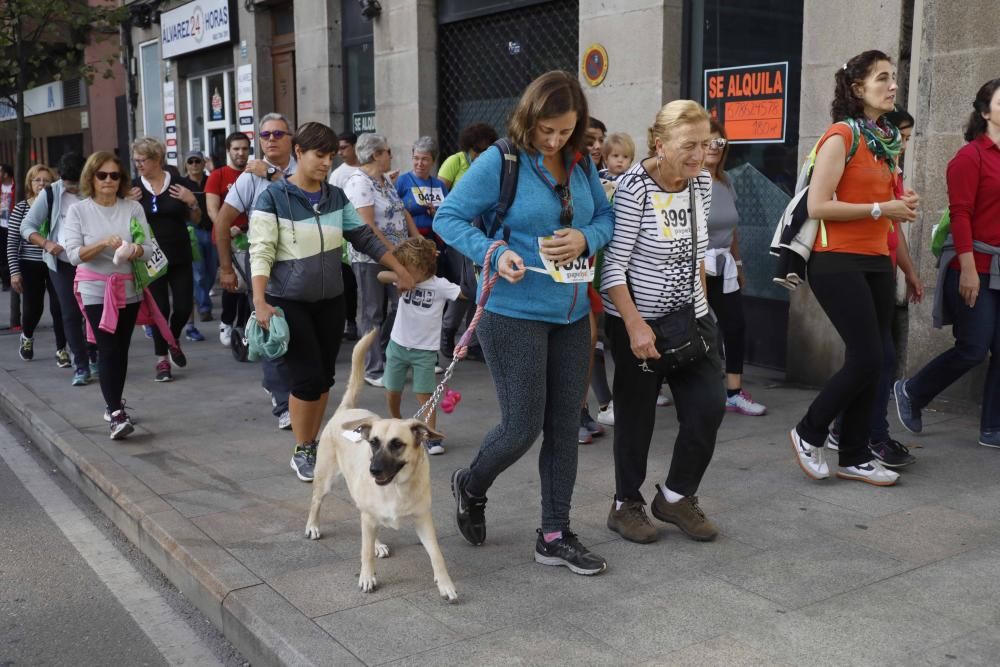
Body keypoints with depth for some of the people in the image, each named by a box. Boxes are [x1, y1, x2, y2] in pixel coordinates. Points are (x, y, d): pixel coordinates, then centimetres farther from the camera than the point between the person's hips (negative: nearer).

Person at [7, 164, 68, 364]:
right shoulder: (21, 208, -2)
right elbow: (12, 243, -1)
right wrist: (14, 271, -6)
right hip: (30, 266, 0)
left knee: (58, 307, -6)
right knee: (33, 308, 8)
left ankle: (61, 349, 10)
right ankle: (27, 337, 40)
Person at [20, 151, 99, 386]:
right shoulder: (51, 194, -2)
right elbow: (27, 226, 0)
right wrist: (46, 243, -16)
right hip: (62, 264, 0)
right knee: (71, 314, -1)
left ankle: (94, 358, 24)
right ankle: (81, 366, 5)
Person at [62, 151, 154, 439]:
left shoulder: (133, 208, 1)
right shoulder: (78, 211, -3)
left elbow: (149, 247, 0)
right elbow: (73, 253, -9)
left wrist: (136, 250, -22)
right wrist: (104, 243, -23)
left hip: (128, 288, 2)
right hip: (95, 289, -2)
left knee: (121, 349, 10)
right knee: (108, 349, -10)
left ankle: (113, 404, 26)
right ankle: (116, 414, -14)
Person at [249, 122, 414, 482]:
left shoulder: (336, 197, 5)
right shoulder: (273, 197, -10)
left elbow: (365, 237, 10)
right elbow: (261, 253, -14)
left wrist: (400, 270, 8)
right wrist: (260, 301, -25)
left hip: (330, 301, 5)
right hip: (289, 303, -5)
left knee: (324, 378, 10)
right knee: (307, 378, -7)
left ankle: (313, 444, 27)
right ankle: (301, 452, 11)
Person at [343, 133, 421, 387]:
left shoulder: (385, 180, 13)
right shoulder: (359, 182, -14)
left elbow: (403, 212, 14)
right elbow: (367, 226, -20)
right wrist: (392, 252, -19)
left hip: (395, 255, 8)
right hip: (371, 258, -8)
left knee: (399, 307, 9)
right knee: (375, 313, 0)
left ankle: (386, 358, 24)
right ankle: (374, 370, 10)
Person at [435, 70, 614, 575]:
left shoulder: (581, 163, 5)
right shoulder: (499, 162, -10)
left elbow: (606, 216, 14)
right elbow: (447, 217, -7)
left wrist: (586, 238, -9)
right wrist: (493, 253, -22)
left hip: (572, 315, 6)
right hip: (514, 313, -6)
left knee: (564, 426, 9)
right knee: (523, 426, -3)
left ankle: (555, 535, 22)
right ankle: (470, 486, 30)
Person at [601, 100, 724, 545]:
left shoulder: (702, 183, 2)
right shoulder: (633, 188, -18)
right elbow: (612, 267, -19)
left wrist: (701, 302, 11)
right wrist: (635, 325, -25)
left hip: (690, 317, 6)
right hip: (637, 321, -6)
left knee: (709, 407, 0)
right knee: (636, 415, 5)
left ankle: (676, 496, 21)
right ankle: (626, 504, 24)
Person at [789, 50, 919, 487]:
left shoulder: (887, 140, 15)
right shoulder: (841, 136, -10)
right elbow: (817, 206, -17)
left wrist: (902, 205, 7)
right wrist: (881, 209, -15)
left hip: (876, 262, 8)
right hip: (839, 263, -8)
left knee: (871, 361, 8)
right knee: (866, 359, -11)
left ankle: (854, 458, 18)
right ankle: (809, 433, 10)